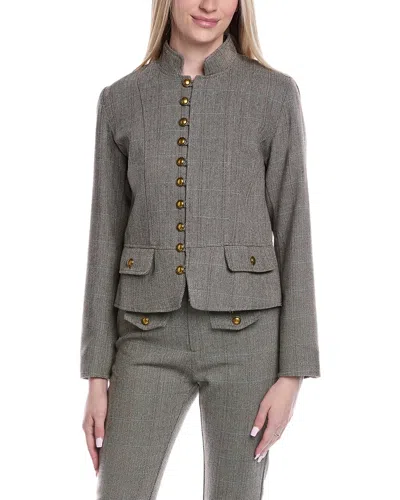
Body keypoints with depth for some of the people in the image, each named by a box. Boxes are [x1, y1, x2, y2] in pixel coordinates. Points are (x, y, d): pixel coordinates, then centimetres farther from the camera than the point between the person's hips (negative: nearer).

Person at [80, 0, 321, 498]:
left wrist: (292, 373, -6)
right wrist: (97, 376, 2)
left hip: (244, 334, -1)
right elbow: (106, 239, 5)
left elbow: (294, 235, -1)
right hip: (152, 338, 2)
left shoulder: (275, 94, 0)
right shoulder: (120, 100, 6)